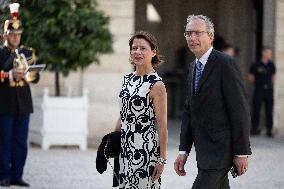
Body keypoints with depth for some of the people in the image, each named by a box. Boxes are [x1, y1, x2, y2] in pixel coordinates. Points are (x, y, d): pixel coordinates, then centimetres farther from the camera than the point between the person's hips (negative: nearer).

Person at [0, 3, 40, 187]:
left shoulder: (27, 53, 11)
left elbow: (36, 77, 6)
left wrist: (29, 73, -15)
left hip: (23, 104, 4)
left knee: (21, 142, 4)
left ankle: (17, 175, 9)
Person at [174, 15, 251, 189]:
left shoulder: (226, 64, -12)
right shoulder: (194, 67, 15)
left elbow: (240, 111, -15)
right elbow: (189, 111, 17)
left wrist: (242, 153, -17)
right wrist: (184, 150, 11)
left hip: (221, 149, -8)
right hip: (204, 151, 9)